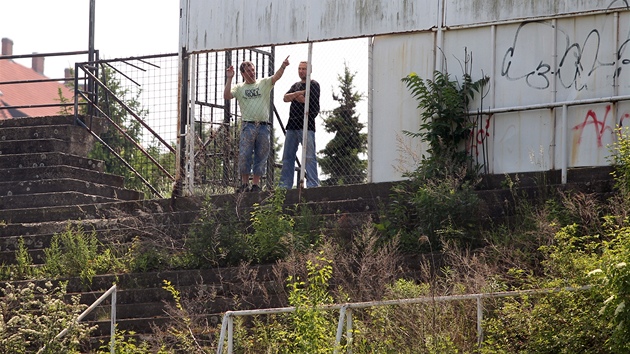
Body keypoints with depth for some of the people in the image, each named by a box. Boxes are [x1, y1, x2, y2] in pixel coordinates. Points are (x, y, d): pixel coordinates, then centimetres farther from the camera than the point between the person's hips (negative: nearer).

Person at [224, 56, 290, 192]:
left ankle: (256, 184, 8)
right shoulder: (239, 88, 11)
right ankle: (245, 184, 1)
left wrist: (283, 66, -23)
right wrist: (229, 79, -9)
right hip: (248, 126, -2)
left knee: (261, 157, 3)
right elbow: (226, 96, -4)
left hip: (264, 126, 2)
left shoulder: (264, 83, 12)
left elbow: (276, 77, -4)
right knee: (244, 156, -7)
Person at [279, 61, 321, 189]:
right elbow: (286, 98, 7)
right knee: (287, 157, 6)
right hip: (292, 125, 7)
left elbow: (305, 101, -9)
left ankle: (313, 185, -14)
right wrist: (299, 93, -6)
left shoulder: (313, 85, 2)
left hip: (306, 125, -7)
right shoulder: (296, 86, 23)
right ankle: (284, 186, 8)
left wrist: (294, 96, 7)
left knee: (309, 156, -11)